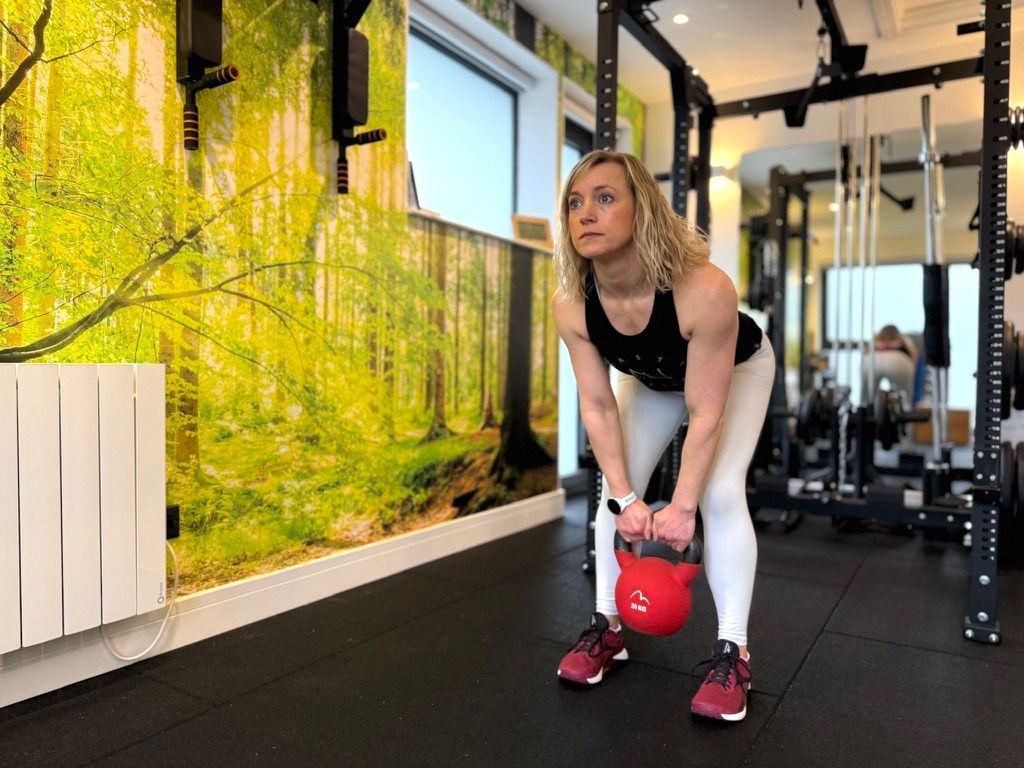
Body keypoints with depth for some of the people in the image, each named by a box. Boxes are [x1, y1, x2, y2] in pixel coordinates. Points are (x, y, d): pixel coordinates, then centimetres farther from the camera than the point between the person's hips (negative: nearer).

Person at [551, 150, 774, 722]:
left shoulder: (704, 289, -43)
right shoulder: (570, 305, -31)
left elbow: (705, 412, -33)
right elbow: (598, 406, -21)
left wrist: (682, 507, -28)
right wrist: (625, 498, -23)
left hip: (739, 367, -3)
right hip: (649, 377, 4)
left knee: (720, 492, -17)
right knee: (614, 489, -5)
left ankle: (732, 650, -3)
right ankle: (608, 626, 10)